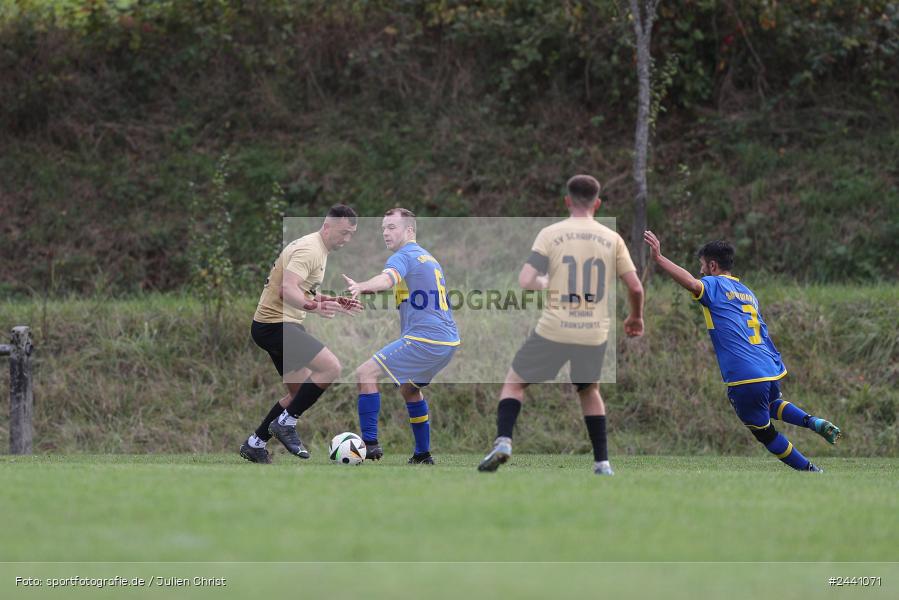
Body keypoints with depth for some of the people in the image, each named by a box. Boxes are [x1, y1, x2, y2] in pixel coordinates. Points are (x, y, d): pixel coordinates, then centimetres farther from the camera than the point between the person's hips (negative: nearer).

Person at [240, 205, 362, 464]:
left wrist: (335, 304, 15)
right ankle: (286, 422, -12)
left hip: (284, 324, 11)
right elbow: (287, 289, -30)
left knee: (300, 393, 15)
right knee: (331, 367, -21)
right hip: (276, 324, -11)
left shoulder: (319, 249, 16)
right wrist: (312, 307, -46)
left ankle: (255, 444, 22)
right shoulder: (310, 249, -17)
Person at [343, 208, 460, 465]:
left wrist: (361, 287, -51)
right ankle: (423, 455, 28)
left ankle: (370, 443, -15)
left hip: (424, 338, -10)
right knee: (409, 389, 28)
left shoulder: (404, 257, -8)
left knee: (365, 374, -10)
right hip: (448, 340, 10)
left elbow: (388, 278, -32)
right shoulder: (428, 258, 22)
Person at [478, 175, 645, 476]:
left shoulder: (550, 234, -4)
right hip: (594, 335, 2)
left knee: (514, 382, 14)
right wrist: (635, 317, 21)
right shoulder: (612, 239, 3)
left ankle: (503, 441, -8)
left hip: (554, 331, -2)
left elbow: (526, 281, -11)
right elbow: (635, 287, 2)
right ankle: (602, 463, 20)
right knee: (590, 390, 26)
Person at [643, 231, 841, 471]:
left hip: (745, 378, -8)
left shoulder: (715, 285, -1)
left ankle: (810, 471, 11)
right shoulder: (747, 292, 22)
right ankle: (815, 423, 15)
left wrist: (659, 259, -30)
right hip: (772, 370, 8)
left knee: (766, 433, 9)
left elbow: (692, 283, -25)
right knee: (772, 404, 37)